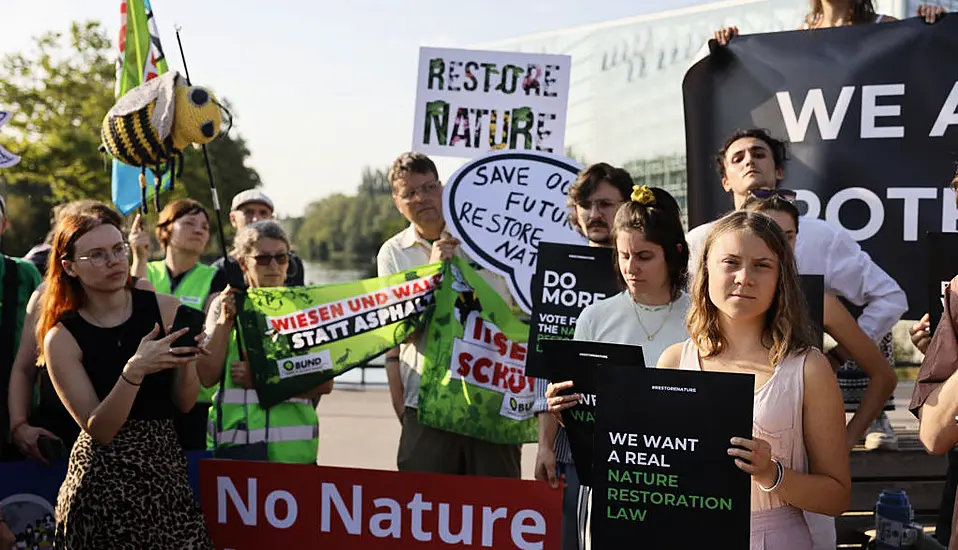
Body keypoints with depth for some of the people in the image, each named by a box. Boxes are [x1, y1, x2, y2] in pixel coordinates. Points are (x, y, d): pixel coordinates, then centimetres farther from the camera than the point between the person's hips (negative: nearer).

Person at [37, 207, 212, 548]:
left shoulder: (165, 308, -2)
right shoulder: (62, 338, -6)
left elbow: (185, 403, 1)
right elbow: (98, 430, -11)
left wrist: (185, 359, -18)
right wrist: (134, 370, -26)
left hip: (166, 465, 2)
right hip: (102, 478, -2)